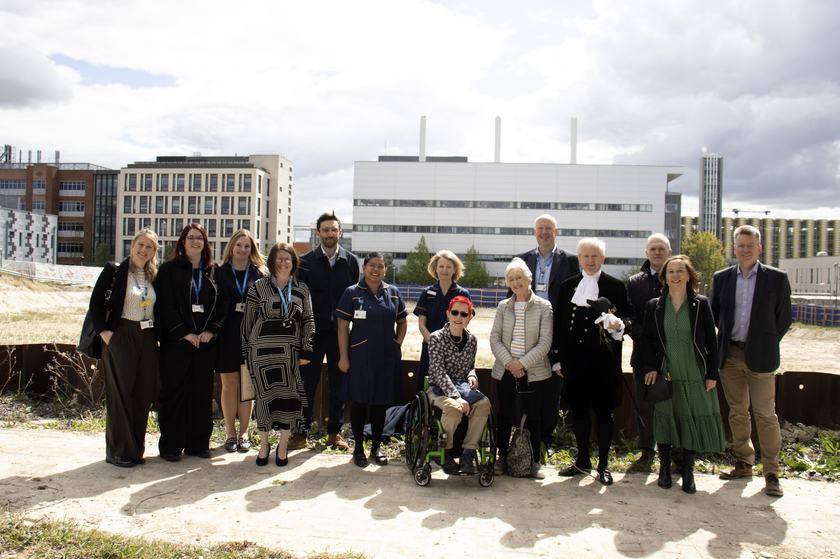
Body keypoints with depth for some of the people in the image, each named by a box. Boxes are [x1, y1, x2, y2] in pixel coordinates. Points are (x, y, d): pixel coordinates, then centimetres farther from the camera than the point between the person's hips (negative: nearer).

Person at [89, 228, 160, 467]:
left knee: (144, 394, 7)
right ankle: (118, 452, 10)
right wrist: (104, 332, -12)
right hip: (120, 338, -5)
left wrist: (156, 335, 5)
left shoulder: (153, 276, 11)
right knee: (120, 394, 1)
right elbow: (96, 302, -5)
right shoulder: (114, 270, -3)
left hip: (147, 340, 5)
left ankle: (135, 448, 19)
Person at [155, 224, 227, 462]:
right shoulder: (169, 269, 2)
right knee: (174, 391, 1)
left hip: (206, 341, 3)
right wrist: (184, 333, -13)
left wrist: (211, 330, -6)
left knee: (202, 392, 6)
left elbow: (222, 303, 7)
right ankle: (170, 445, 10)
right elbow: (166, 305, -6)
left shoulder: (214, 271, 10)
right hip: (176, 341, -3)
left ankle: (198, 443, 16)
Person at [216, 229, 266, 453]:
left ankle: (244, 433, 15)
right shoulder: (220, 273, 5)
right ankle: (230, 433, 15)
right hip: (226, 335, 0)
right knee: (229, 384, 6)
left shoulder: (259, 275, 5)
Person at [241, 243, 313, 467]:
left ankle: (283, 445, 15)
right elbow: (248, 319, 5)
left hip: (290, 350, 1)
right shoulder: (258, 286, 3)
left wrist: (306, 351, 2)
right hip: (262, 349, -1)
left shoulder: (301, 289, 9)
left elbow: (308, 320, 8)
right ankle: (264, 444, 20)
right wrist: (246, 350, 3)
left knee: (289, 394, 1)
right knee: (264, 394, 4)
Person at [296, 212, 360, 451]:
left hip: (340, 331, 1)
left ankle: (335, 432, 20)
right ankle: (301, 432, 13)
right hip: (313, 331, -1)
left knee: (338, 382, 9)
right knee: (307, 382, 4)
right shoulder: (305, 261, 1)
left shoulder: (351, 261, 3)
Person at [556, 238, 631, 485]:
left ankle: (603, 465, 15)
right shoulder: (567, 286, 10)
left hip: (604, 360, -3)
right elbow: (560, 323, 10)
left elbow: (628, 316, 4)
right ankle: (582, 461, 24)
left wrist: (619, 323, -21)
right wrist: (559, 359, 7)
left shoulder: (616, 286, 1)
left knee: (604, 411, 4)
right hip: (574, 360, 3)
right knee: (578, 409, 9)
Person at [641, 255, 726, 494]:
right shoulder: (653, 306, 1)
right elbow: (645, 339, 4)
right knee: (665, 420, 7)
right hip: (665, 376, 1)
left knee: (693, 422, 4)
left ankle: (688, 472, 19)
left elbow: (711, 341, 0)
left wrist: (712, 374, -4)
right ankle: (664, 469, 22)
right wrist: (650, 367, -7)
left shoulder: (701, 304, -1)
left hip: (695, 376, 0)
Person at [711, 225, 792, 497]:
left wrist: (766, 344, 1)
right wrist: (726, 339, 8)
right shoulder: (722, 278, 6)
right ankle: (744, 463, 24)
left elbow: (784, 318, 3)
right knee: (737, 412, 11)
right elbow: (715, 314, 14)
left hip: (759, 357, -3)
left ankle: (771, 472, 7)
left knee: (765, 414, -2)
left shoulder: (776, 278, -2)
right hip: (730, 355, 3)